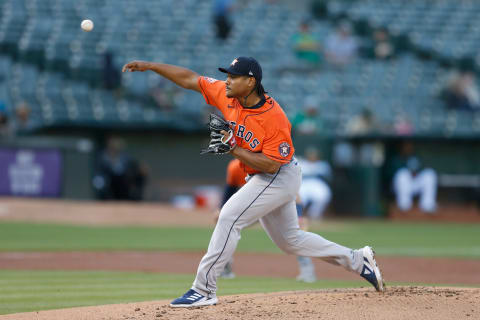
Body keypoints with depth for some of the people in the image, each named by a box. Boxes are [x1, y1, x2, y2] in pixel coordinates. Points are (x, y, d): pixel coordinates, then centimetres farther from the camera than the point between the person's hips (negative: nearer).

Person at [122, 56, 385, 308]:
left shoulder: (274, 118, -28)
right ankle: (357, 260, 27)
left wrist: (233, 149, -29)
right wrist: (150, 66, -8)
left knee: (229, 217, -19)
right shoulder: (227, 96, -8)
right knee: (289, 240, 17)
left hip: (280, 177, -9)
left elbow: (271, 164, -28)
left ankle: (203, 289, -16)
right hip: (260, 180, 9)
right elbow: (189, 79, -3)